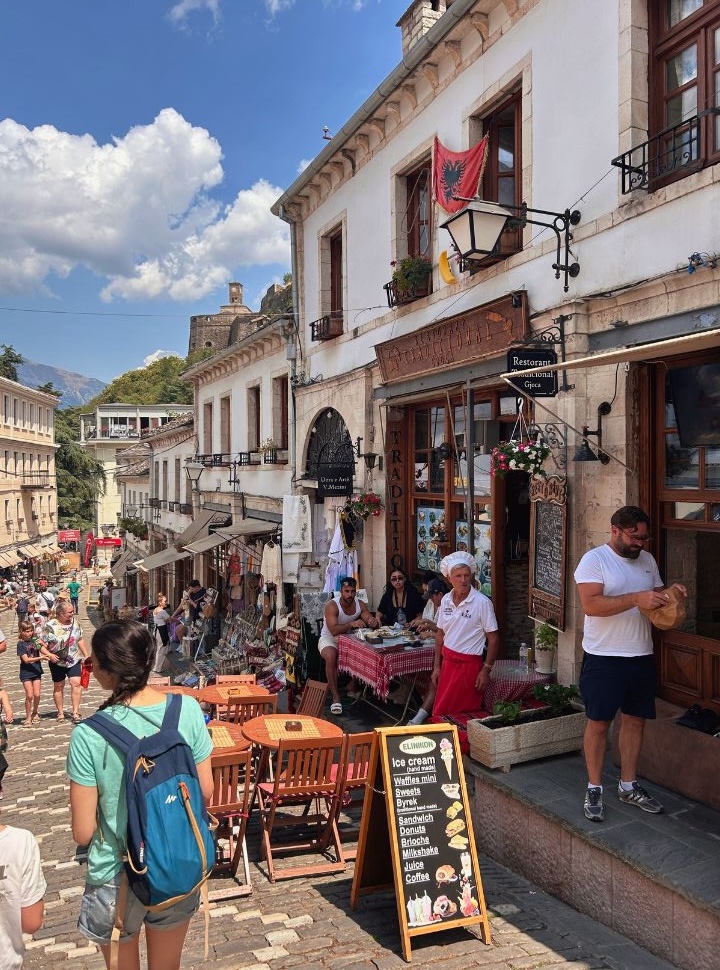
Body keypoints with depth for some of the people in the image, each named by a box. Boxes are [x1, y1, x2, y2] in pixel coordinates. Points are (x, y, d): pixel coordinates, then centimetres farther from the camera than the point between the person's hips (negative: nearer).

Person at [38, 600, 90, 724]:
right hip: (57, 662, -2)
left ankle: (75, 713, -6)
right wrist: (49, 654, -29)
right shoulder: (50, 626, -14)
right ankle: (60, 712, 25)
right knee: (58, 686, 10)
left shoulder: (74, 622, 0)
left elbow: (80, 640, 11)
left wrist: (86, 655, 10)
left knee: (76, 683, -9)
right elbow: (41, 645, -14)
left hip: (74, 660, 2)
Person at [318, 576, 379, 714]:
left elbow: (372, 622, -11)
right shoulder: (332, 606, -21)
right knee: (331, 656, -36)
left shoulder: (360, 604, -5)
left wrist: (374, 622, -36)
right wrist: (352, 624, -47)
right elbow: (334, 630, -32)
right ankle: (336, 697, -27)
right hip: (329, 639, -4)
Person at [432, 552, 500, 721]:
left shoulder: (482, 602, -12)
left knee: (464, 716, 0)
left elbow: (493, 638, -10)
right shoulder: (446, 600, 4)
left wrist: (486, 670, -13)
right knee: (441, 714, 9)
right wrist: (437, 666, 11)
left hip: (469, 664, -5)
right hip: (448, 661, 5)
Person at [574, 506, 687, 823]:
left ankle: (629, 786, 29)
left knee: (635, 721, 14)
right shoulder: (594, 560, -12)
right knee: (598, 723, 3)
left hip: (641, 657, 6)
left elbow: (655, 597, 19)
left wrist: (670, 593, -4)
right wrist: (637, 599, -29)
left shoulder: (647, 560, 9)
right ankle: (594, 789, 16)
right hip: (604, 658, -6)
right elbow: (591, 605, -23)